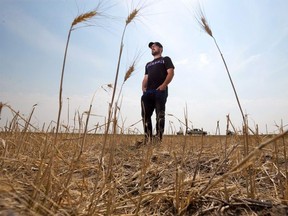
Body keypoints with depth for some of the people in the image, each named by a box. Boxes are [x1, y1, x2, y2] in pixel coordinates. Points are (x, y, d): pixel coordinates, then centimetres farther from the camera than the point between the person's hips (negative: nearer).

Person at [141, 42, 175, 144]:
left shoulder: (166, 59, 16)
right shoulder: (148, 64, 34)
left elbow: (171, 73, 0)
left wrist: (164, 85, -15)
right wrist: (143, 87, 4)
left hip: (160, 91, -6)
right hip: (148, 92, 6)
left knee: (160, 115, -11)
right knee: (145, 115, -4)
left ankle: (159, 138, -13)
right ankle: (148, 139, -2)